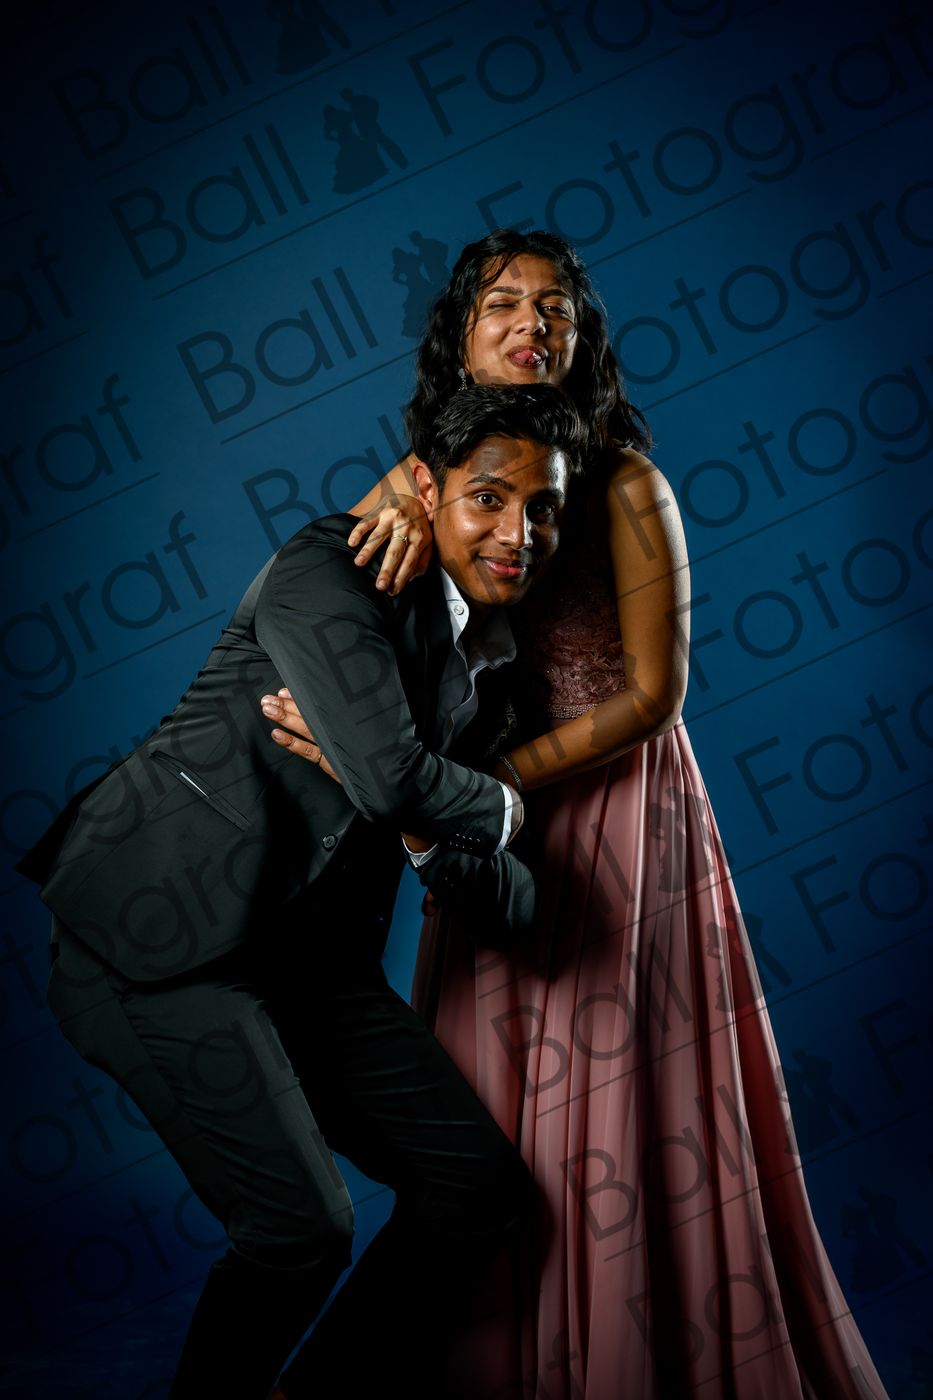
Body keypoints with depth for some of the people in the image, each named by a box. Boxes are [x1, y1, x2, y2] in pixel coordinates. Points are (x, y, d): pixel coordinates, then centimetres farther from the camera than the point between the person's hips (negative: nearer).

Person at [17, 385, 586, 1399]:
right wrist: (499, 805, -6)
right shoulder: (331, 569, -12)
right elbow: (389, 776, -27)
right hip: (159, 938, -8)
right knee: (303, 1225, -15)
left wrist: (431, 833, -14)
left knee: (482, 1184, 6)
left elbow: (510, 905, 8)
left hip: (306, 962, 8)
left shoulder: (476, 662, 11)